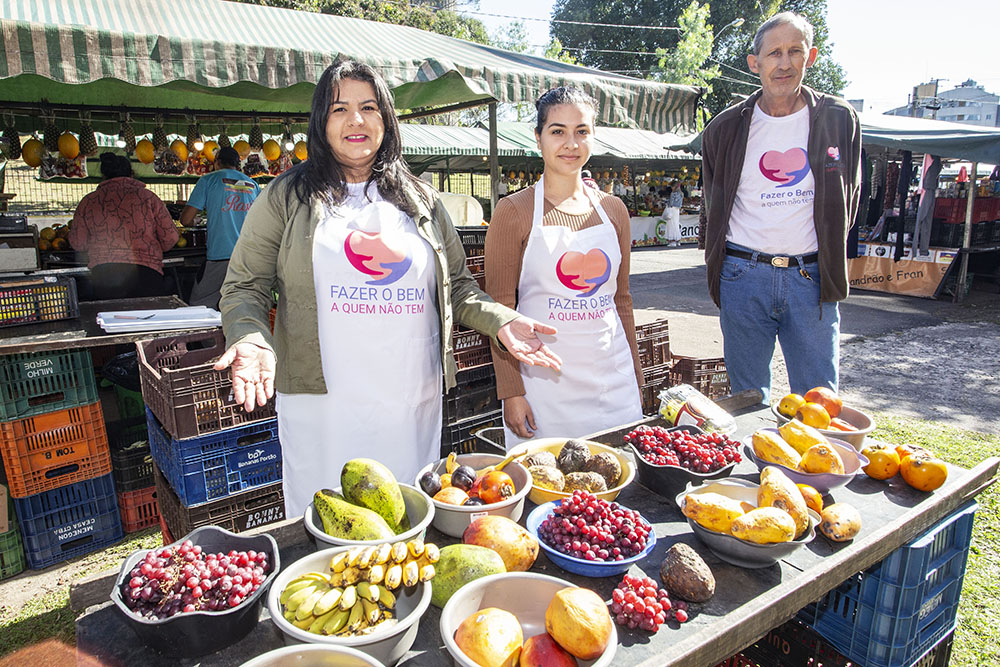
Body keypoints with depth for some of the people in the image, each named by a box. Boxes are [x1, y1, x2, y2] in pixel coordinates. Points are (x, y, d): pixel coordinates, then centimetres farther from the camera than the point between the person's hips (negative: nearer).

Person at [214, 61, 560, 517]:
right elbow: (245, 287, 4)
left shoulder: (419, 199, 12)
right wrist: (250, 338, -16)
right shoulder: (287, 198, 4)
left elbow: (457, 285, 15)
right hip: (322, 406, -2)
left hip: (414, 405, 3)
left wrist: (500, 321, -1)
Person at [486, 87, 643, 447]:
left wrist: (635, 375, 13)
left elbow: (621, 299, 13)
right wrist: (511, 391, -11)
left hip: (614, 381, 4)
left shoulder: (613, 210, 8)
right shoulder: (514, 212, -5)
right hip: (543, 381, -4)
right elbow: (500, 310, -7)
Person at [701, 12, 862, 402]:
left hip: (812, 278, 0)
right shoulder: (727, 128, 4)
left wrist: (827, 260, 7)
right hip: (744, 276, 0)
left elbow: (848, 198, 13)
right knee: (747, 401, 9)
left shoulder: (839, 119, 5)